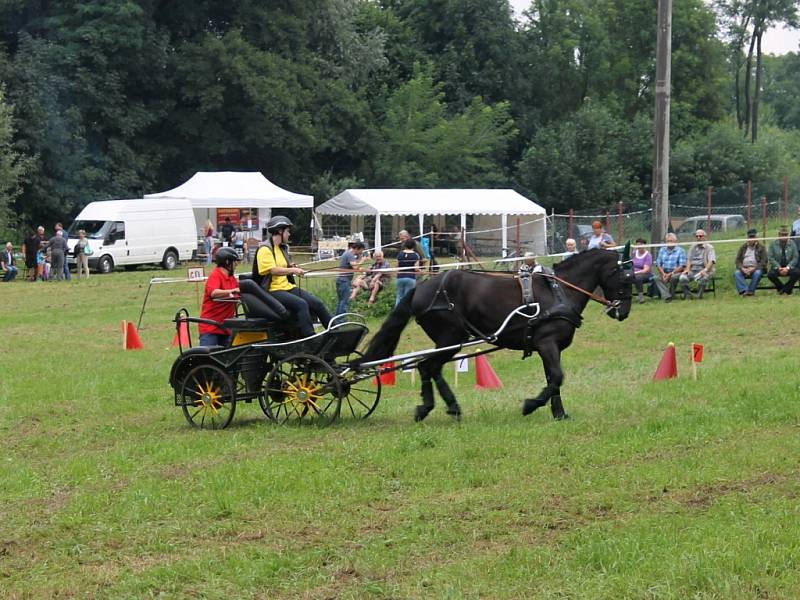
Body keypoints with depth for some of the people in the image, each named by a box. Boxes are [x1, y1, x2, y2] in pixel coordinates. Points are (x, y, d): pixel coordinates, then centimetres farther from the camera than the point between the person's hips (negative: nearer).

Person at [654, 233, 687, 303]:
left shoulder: (680, 250, 1)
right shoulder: (662, 250, 16)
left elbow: (682, 266, -8)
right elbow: (658, 264, 11)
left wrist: (671, 274, -17)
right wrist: (663, 274, -8)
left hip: (676, 272, -4)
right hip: (664, 273, 4)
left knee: (674, 277, -38)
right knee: (657, 278, -28)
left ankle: (671, 294, -18)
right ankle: (667, 296, -40)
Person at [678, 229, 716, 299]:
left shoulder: (709, 248, 4)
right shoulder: (693, 247, 20)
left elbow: (712, 261, -9)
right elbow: (689, 259, 17)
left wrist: (705, 269, -26)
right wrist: (687, 269, -3)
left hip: (703, 270, -4)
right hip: (692, 270, 4)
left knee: (703, 278, -38)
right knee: (682, 278, -25)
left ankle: (699, 296, -18)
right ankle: (688, 295, -7)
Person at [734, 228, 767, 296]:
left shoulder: (761, 247, 8)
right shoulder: (743, 247, 18)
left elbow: (763, 261, -1)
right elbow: (738, 260, 12)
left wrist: (753, 268, -15)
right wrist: (742, 268, -9)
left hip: (756, 268, -3)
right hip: (744, 269, 3)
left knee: (757, 273, -37)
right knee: (736, 273, -29)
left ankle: (751, 290, -34)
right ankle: (744, 290, -43)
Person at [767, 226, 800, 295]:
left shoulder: (792, 244, 4)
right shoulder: (773, 244, 2)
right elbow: (770, 258, -3)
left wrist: (787, 268, -16)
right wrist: (779, 268, -15)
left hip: (789, 268, 0)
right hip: (777, 267, 0)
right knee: (770, 274, -32)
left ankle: (786, 289, -14)